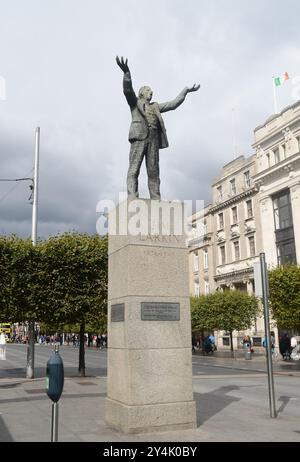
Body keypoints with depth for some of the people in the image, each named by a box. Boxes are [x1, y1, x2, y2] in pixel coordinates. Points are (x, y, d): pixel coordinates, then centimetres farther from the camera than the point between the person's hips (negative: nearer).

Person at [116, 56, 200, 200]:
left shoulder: (155, 106, 33)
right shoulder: (135, 102, 20)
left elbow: (173, 104, 32)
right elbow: (127, 90, 1)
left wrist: (186, 91, 27)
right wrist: (126, 73, -16)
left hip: (154, 137, 5)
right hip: (139, 135, -5)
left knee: (153, 172, -4)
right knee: (134, 168, -15)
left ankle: (156, 200, -10)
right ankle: (132, 198, -25)